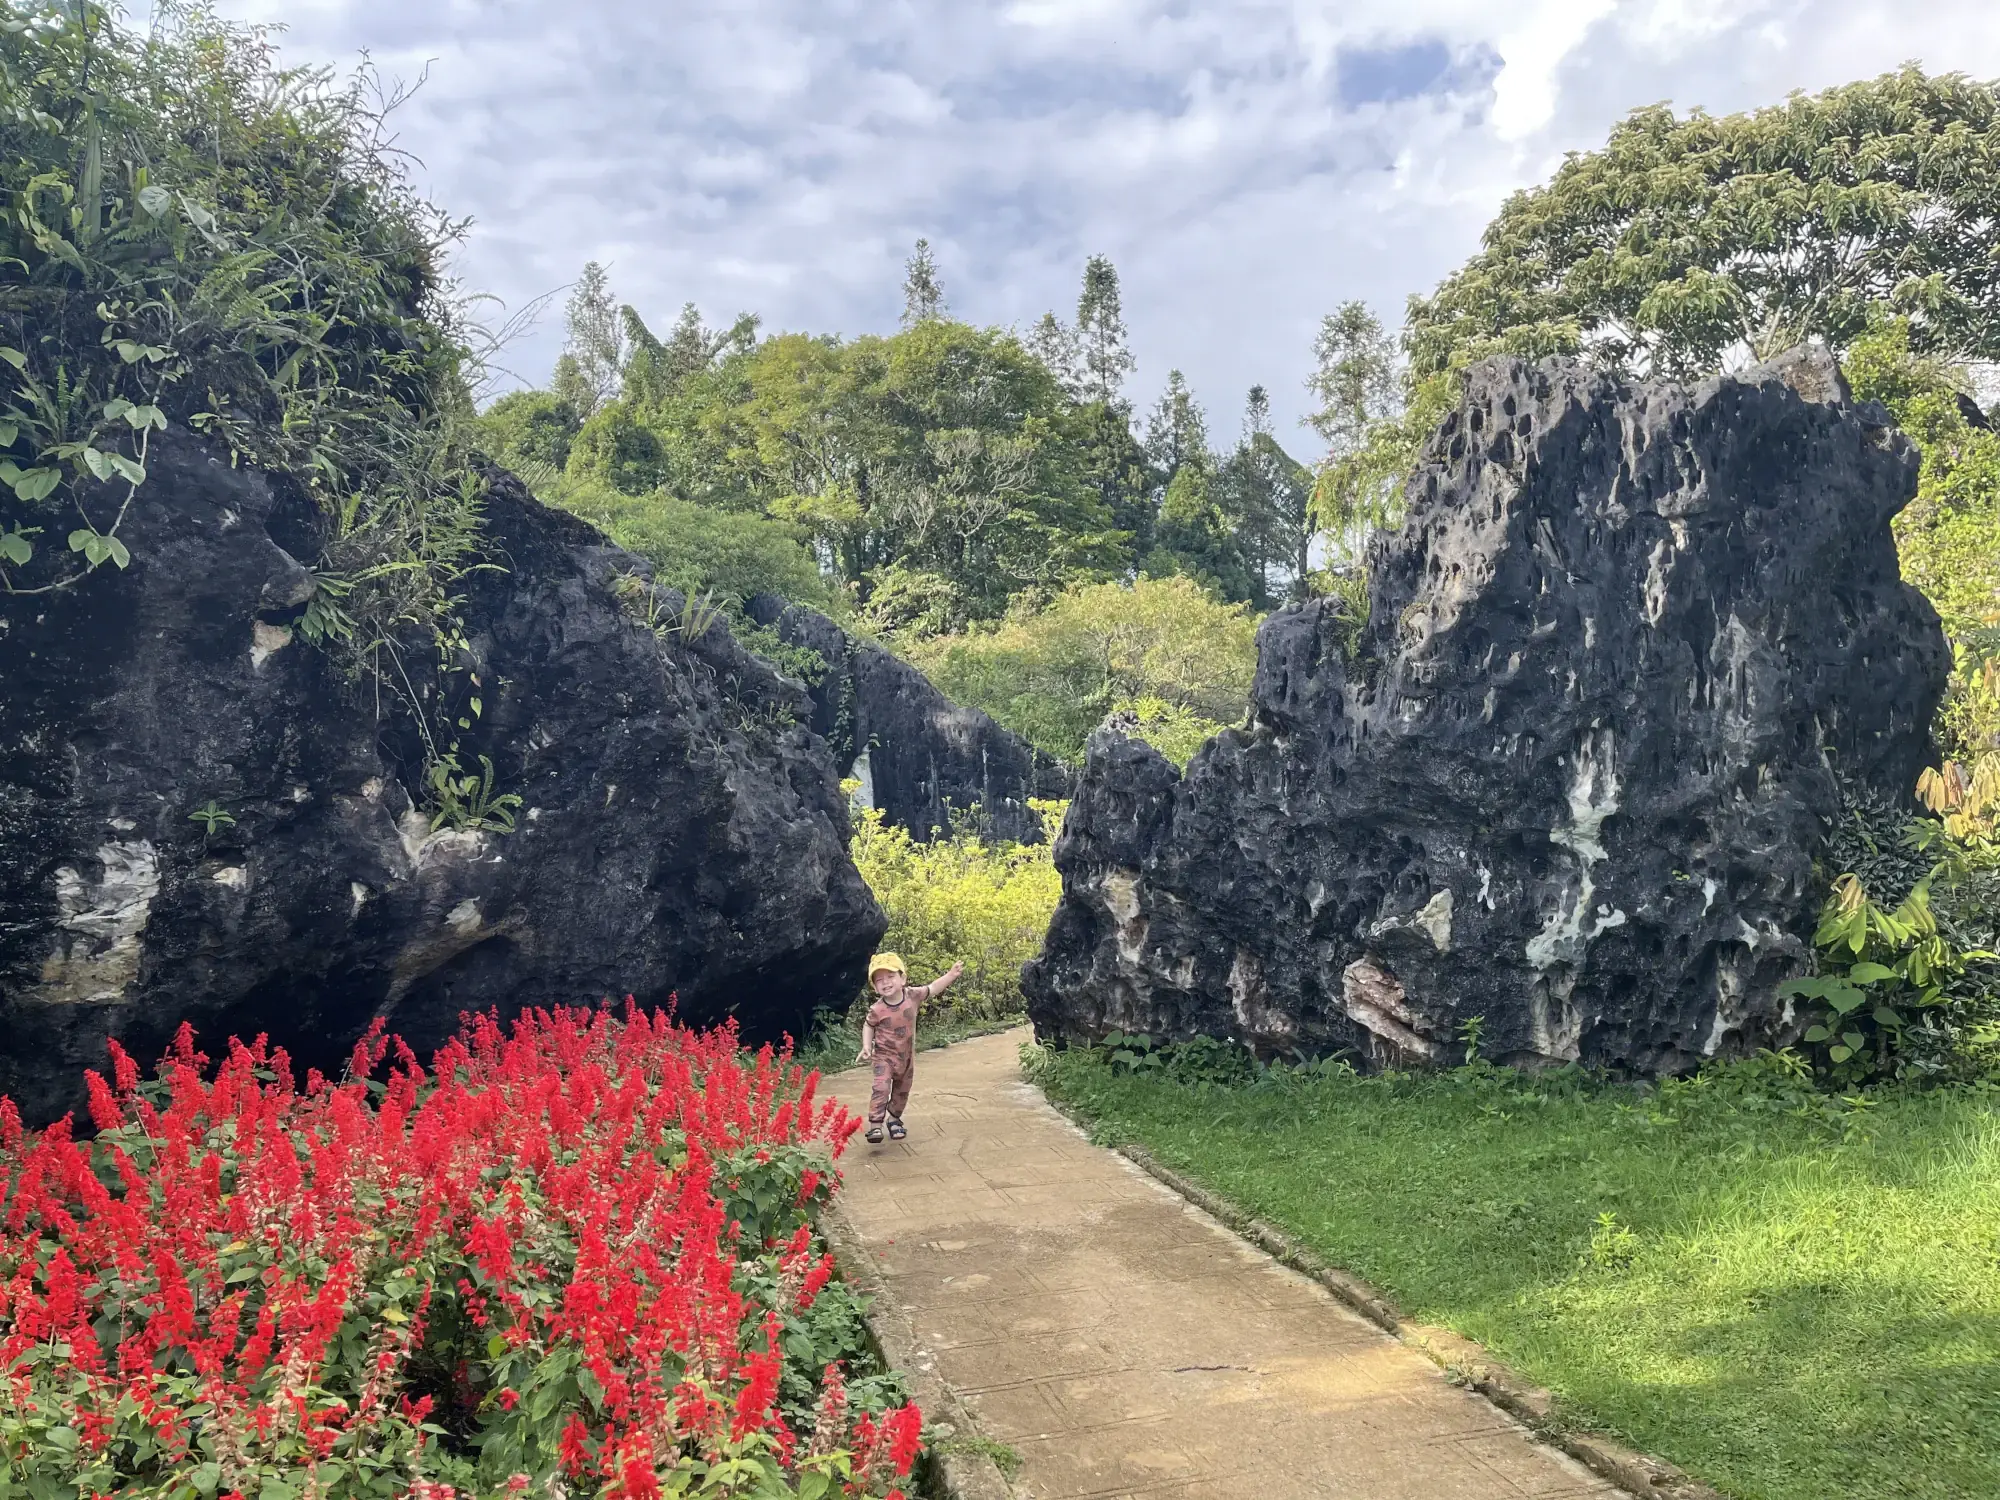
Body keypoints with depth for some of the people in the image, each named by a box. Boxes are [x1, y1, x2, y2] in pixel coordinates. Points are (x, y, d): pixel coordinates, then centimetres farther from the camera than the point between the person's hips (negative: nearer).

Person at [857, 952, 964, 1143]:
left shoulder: (913, 995, -13)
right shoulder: (877, 1010, -18)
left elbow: (932, 989, 1)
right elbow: (868, 1026, 0)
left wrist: (951, 974, -5)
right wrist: (866, 1047, -11)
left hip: (907, 1057, 4)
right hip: (884, 1056, -4)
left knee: (902, 1092, 16)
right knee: (881, 1088, -21)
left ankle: (894, 1119, 38)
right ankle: (875, 1125, -19)